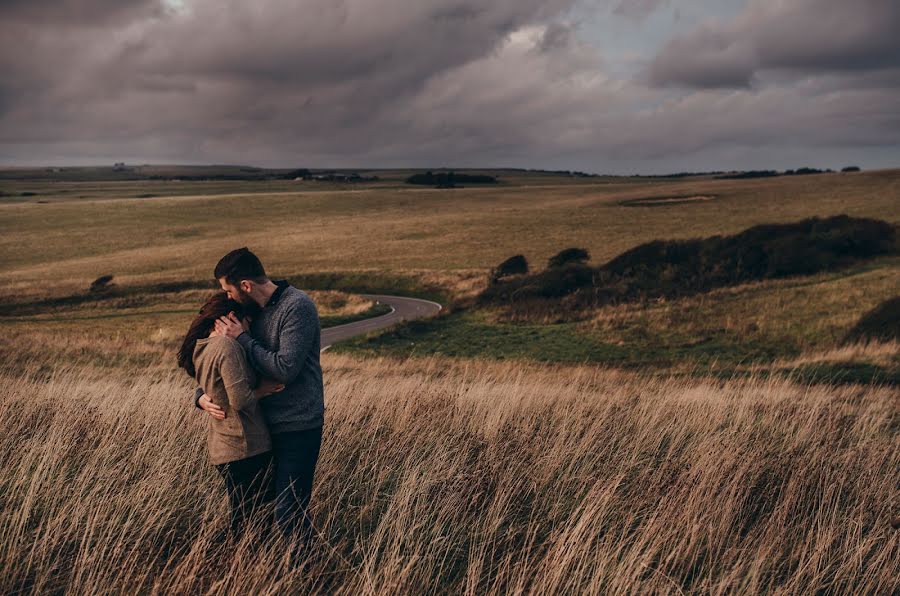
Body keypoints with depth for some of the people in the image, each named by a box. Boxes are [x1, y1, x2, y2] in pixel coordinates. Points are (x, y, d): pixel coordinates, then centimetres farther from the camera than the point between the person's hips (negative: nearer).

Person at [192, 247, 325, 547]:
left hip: (298, 426, -8)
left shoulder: (298, 307, -16)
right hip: (266, 424, 8)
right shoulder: (252, 311, 8)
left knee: (289, 515, -8)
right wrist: (202, 394, -2)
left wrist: (242, 339, -16)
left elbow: (285, 368, -24)